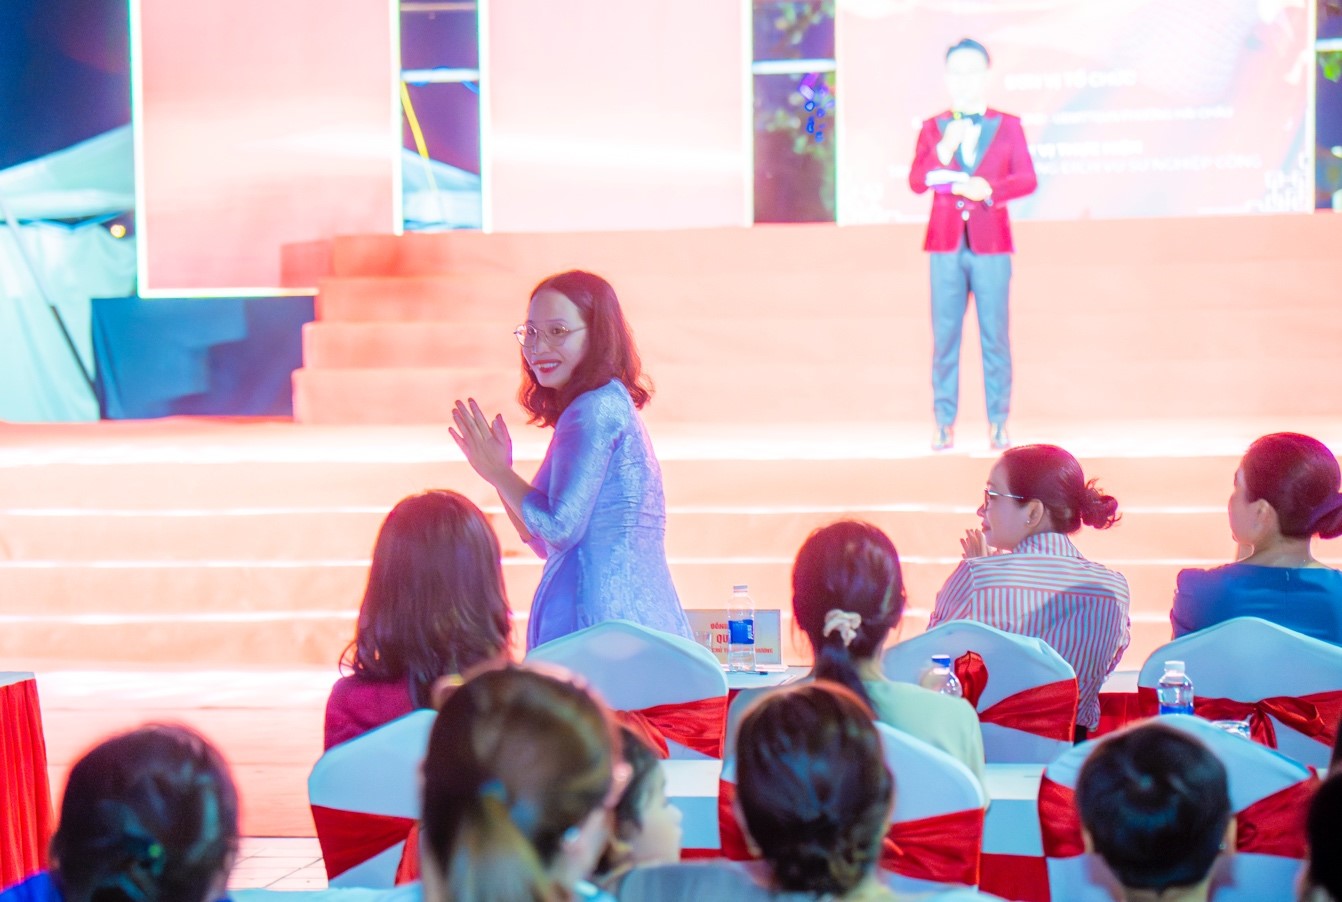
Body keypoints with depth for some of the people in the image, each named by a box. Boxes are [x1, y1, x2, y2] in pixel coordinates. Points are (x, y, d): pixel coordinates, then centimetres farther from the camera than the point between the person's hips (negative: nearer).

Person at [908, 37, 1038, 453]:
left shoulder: (1007, 125, 8)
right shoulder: (932, 128, 11)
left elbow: (1027, 179, -1)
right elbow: (916, 181, -1)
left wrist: (990, 190, -18)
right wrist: (944, 151, -17)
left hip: (991, 244, -1)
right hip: (946, 245, 1)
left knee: (995, 335, -1)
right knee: (944, 335, 0)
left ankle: (998, 423, 4)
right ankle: (944, 422, 4)